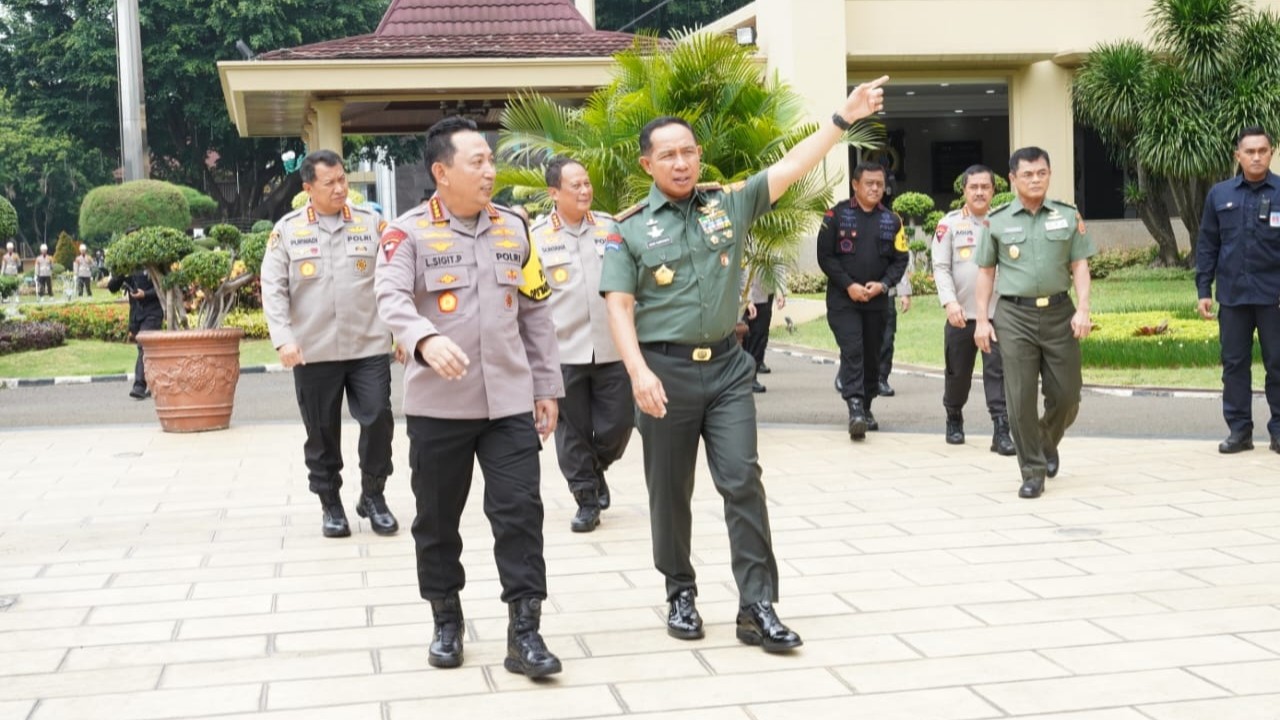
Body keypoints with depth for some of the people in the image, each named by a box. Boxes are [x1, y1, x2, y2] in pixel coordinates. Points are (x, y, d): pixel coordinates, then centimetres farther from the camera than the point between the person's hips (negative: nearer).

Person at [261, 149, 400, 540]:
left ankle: (373, 496, 17)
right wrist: (283, 339, -12)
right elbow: (273, 289, -1)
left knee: (378, 420, -3)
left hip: (370, 346, 0)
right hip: (314, 351, 0)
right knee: (322, 433, 7)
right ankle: (331, 505, 22)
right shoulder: (287, 229, 2)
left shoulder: (371, 221, 4)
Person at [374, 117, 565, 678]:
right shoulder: (409, 232, -4)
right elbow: (391, 299, -19)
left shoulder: (513, 228, 9)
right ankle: (446, 622, 27)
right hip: (438, 405, -2)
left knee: (520, 513, -4)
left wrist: (547, 387, 11)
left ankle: (524, 633, 1)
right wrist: (425, 339, -40)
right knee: (437, 519, 10)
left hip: (509, 402, 2)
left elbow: (535, 314, 13)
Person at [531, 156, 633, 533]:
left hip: (611, 348, 2)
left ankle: (596, 469, 33)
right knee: (573, 430, 4)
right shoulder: (536, 236, -3)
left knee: (618, 423, 4)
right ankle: (587, 500, 17)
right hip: (563, 351, -2)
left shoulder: (611, 227, 6)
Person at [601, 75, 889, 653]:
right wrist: (638, 372, -17)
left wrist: (845, 117, -7)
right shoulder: (630, 229, 0)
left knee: (742, 481, -7)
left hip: (726, 367, 1)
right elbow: (619, 306, -5)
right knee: (670, 492, 9)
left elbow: (793, 165, 1)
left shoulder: (730, 203, 6)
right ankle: (681, 594, 27)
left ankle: (757, 609, -3)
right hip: (666, 371, -1)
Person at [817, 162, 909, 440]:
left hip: (877, 301, 4)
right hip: (843, 299, -4)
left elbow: (900, 260, 8)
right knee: (852, 351, -15)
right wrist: (849, 286, -13)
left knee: (872, 355, 9)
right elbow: (825, 256, -5)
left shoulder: (892, 220, 8)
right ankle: (855, 409, -21)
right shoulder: (837, 215, -2)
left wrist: (883, 284, -10)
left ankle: (866, 408, 22)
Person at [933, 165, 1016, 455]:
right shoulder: (950, 224, 2)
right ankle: (954, 420, 32)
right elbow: (941, 267, -3)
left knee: (998, 371, -7)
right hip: (961, 314, 0)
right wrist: (950, 302, -15)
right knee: (958, 372, 11)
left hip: (998, 314, 0)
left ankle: (1001, 431, -7)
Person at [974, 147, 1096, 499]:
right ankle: (1033, 471, 8)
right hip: (1014, 316, -1)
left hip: (1059, 313, 1)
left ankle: (1047, 443, 36)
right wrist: (982, 319, 2)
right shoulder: (997, 221, 5)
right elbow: (986, 271, 8)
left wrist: (1083, 309, -8)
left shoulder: (1069, 216, 6)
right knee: (1020, 398, -3)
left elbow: (1079, 265, 5)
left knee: (1066, 395, 5)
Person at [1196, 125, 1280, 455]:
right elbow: (1207, 245, 9)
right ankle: (1239, 429, 16)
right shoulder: (1220, 194, 6)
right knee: (1234, 363, 7)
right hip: (1232, 295, 2)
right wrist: (1203, 290, 4)